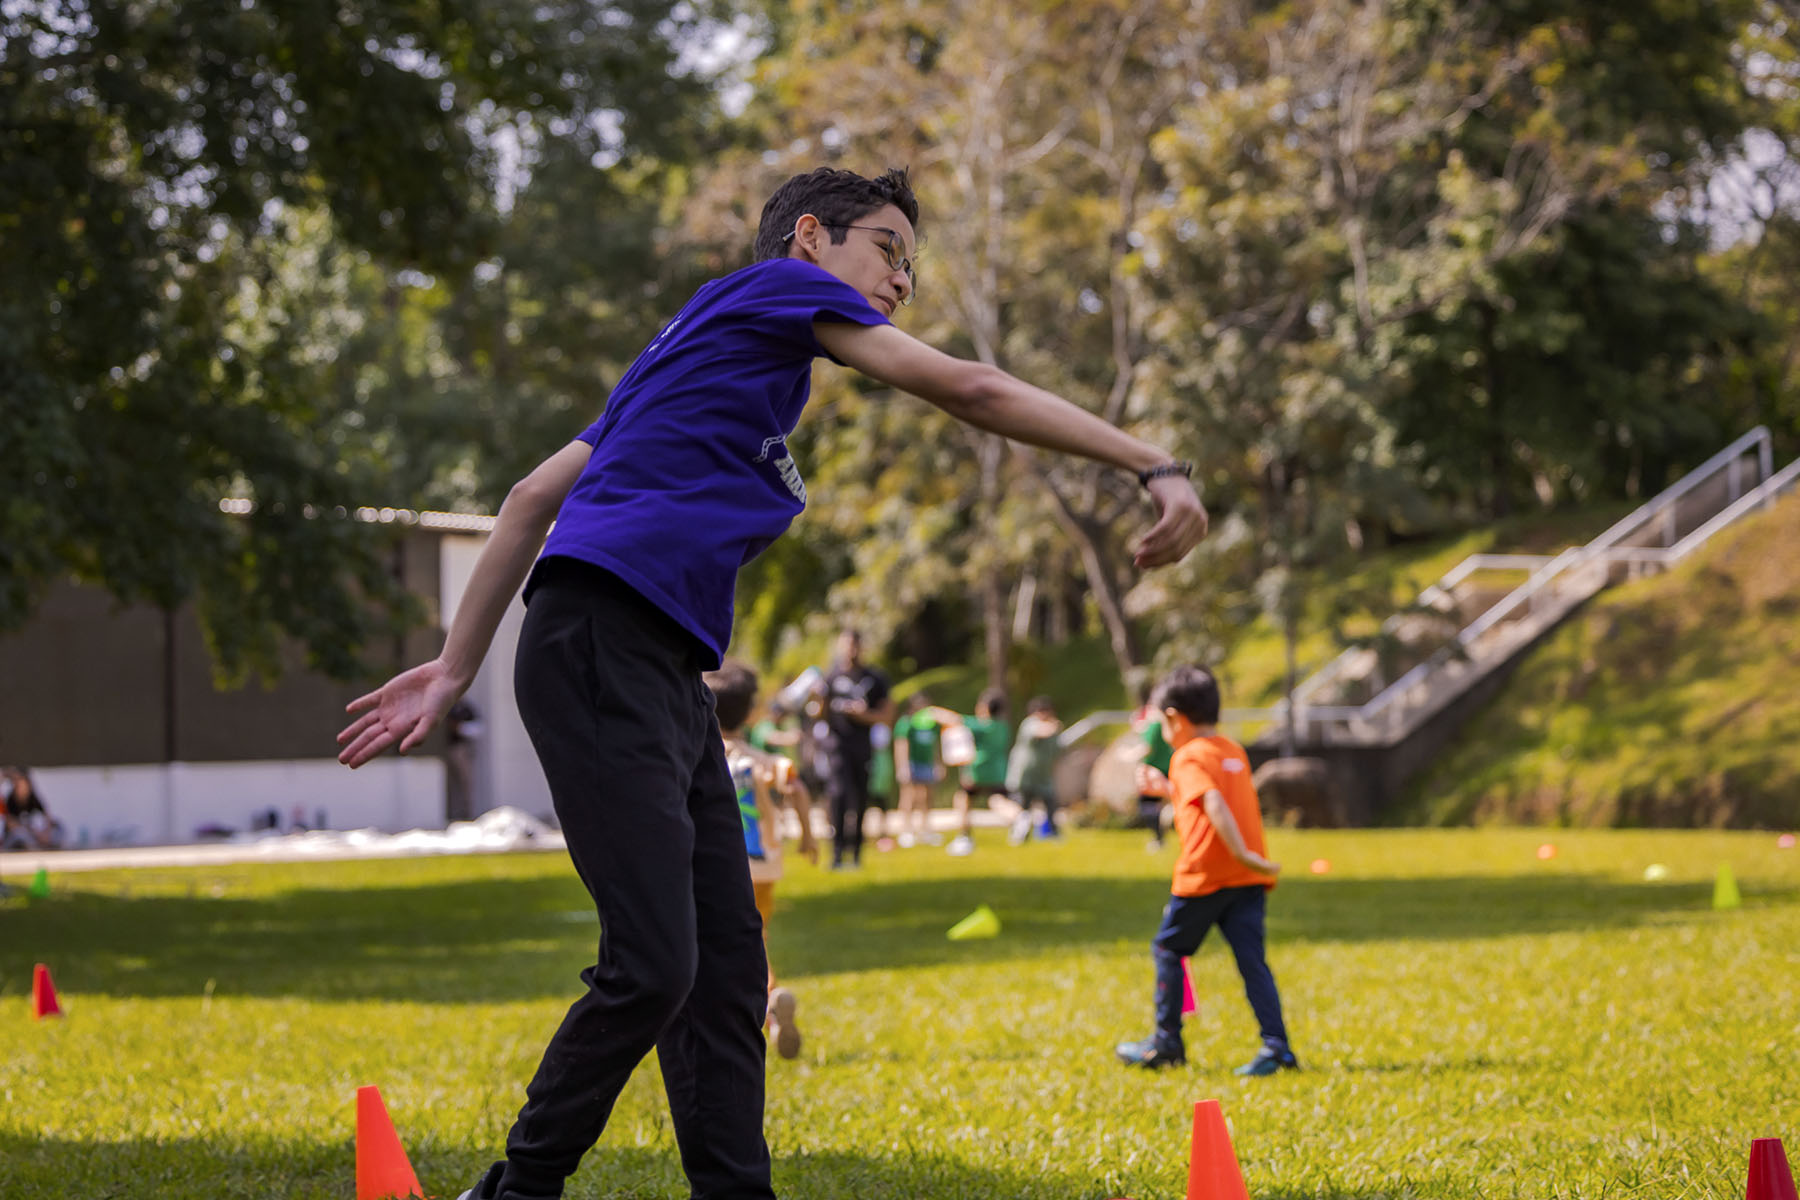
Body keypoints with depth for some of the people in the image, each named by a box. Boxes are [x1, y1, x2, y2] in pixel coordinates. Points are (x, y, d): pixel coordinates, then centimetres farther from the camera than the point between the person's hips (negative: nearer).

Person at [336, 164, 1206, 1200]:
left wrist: (458, 670, 23)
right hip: (602, 643, -10)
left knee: (727, 969, 2)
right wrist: (1154, 466, -4)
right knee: (652, 965, -15)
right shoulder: (778, 286, 5)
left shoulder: (701, 349, 29)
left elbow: (533, 498, 25)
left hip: (670, 682, 10)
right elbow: (969, 389, -3)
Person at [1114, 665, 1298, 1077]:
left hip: (1204, 876, -6)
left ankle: (1167, 1043, 16)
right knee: (1251, 958, 2)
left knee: (1168, 949, 11)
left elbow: (1215, 805, -23)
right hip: (1247, 879, 6)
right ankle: (1276, 1046, -11)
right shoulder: (1234, 752, 17)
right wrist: (1165, 788, 34)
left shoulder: (1189, 757, -7)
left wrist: (1242, 854, -28)